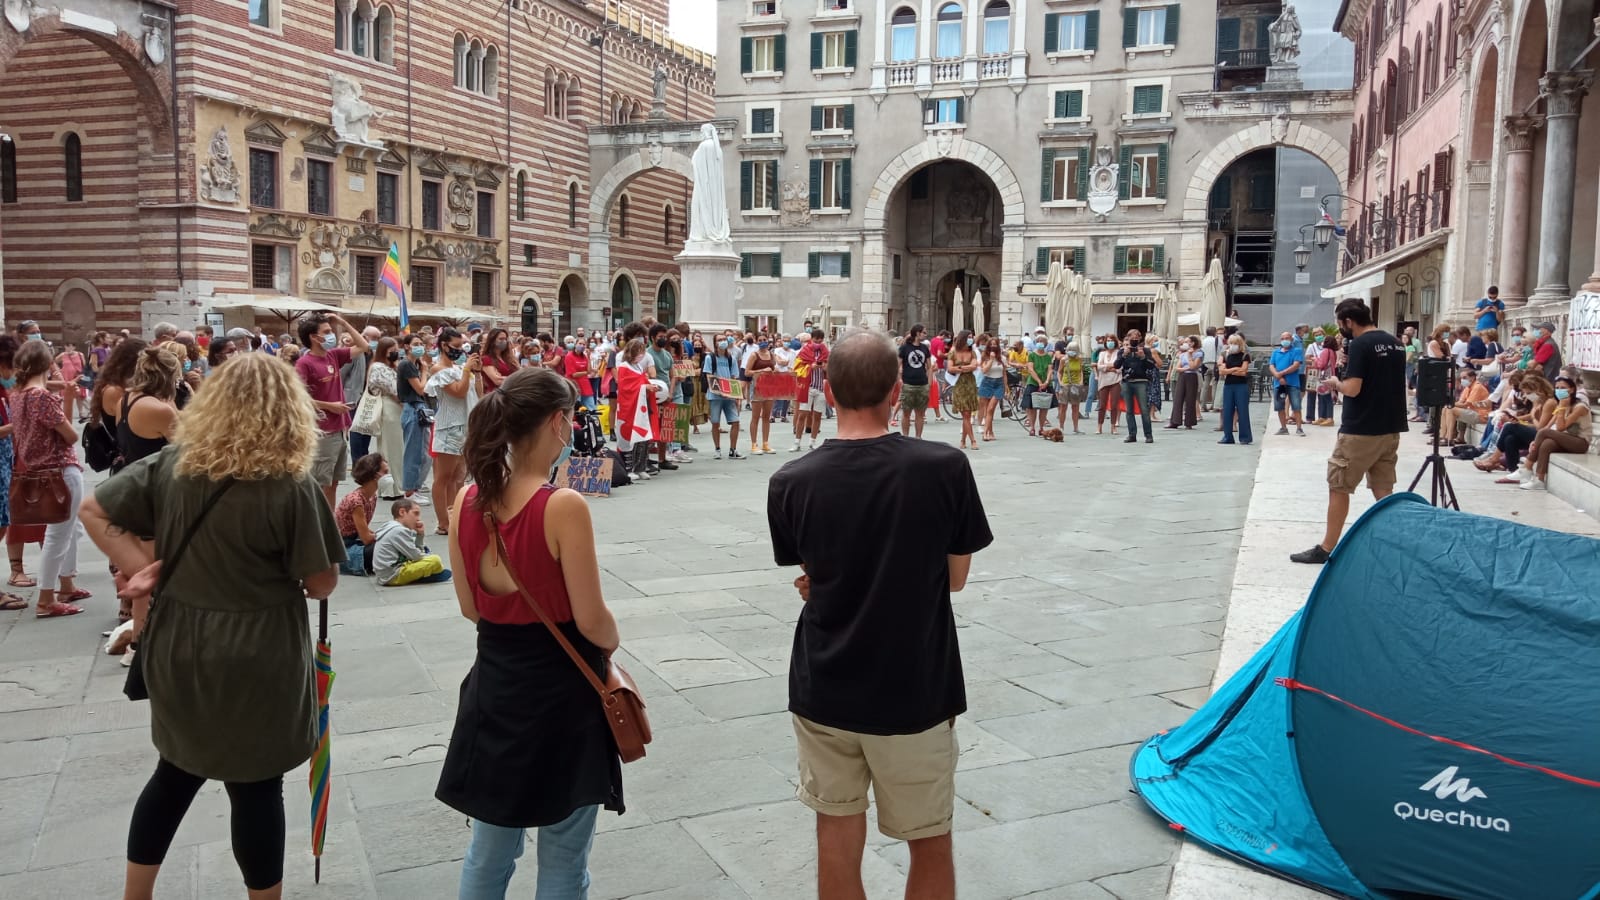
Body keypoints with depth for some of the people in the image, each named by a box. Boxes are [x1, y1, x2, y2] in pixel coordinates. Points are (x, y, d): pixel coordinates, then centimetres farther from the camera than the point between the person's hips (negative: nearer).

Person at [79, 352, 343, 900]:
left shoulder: (172, 464, -3)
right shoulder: (293, 485, -18)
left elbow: (93, 511, 3)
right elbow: (322, 584, -13)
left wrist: (142, 567, -1)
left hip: (175, 648, 6)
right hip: (256, 659, -5)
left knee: (177, 772, 24)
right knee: (256, 787, 9)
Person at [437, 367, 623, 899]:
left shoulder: (467, 501, -3)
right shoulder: (564, 506, -22)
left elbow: (470, 607, 6)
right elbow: (591, 621, -18)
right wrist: (611, 646, 3)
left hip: (494, 685, 6)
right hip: (561, 691, -6)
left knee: (488, 851, 22)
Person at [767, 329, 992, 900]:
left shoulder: (790, 484, -10)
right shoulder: (945, 468, -15)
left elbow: (814, 576, 3)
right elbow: (955, 576, -4)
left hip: (824, 691, 2)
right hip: (915, 692, -1)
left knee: (838, 844, 16)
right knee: (930, 846, 18)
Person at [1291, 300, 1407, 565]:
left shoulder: (1359, 344, -14)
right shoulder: (1395, 343, 11)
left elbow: (1352, 389, -21)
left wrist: (1336, 382, -1)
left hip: (1360, 431, -8)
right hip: (1390, 429, 8)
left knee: (1338, 488, 3)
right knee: (1383, 491, 11)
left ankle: (1326, 549, 7)